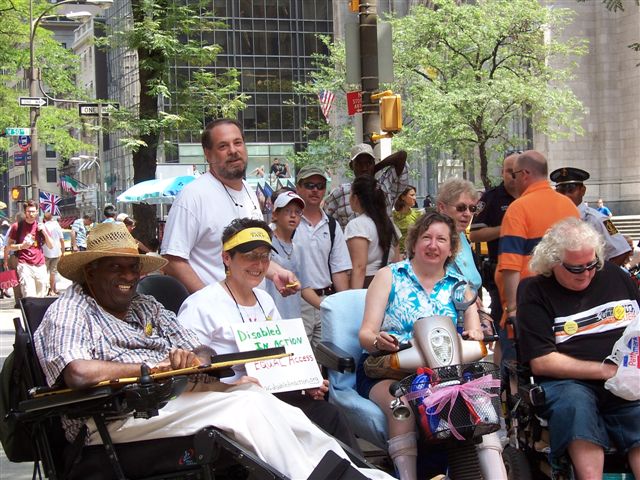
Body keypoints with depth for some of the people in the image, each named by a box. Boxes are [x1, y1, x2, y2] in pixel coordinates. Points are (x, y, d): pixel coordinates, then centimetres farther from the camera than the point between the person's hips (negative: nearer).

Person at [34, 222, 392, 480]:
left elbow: (201, 353, 18)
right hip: (121, 417, -7)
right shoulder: (69, 312, 1)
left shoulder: (147, 307, 23)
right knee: (248, 404, -24)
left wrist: (190, 360, -8)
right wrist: (151, 368, -8)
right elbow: (79, 373, -19)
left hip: (178, 396, 7)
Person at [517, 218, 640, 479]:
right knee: (574, 402, -36)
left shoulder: (615, 276, 17)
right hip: (569, 382, -3)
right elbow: (541, 362, -3)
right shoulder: (535, 293, 5)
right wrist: (606, 370, -9)